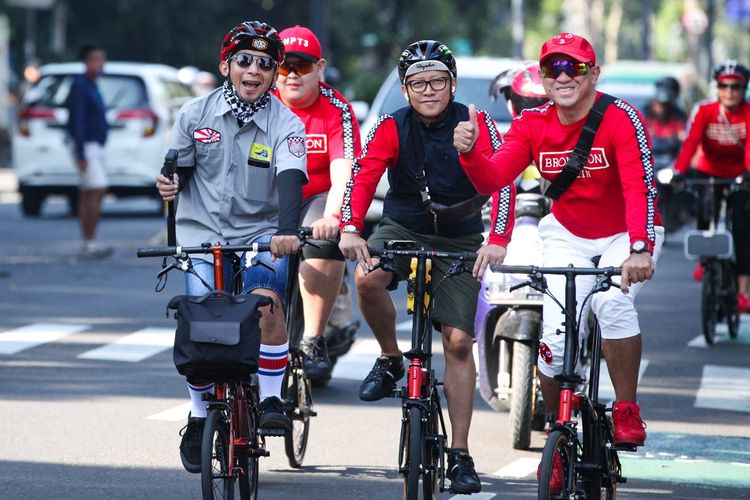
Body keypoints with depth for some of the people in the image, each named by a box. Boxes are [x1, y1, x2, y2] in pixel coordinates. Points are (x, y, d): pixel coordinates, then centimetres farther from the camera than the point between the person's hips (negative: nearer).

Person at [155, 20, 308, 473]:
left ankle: (271, 399, -9)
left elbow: (290, 179, -21)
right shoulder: (196, 114, 0)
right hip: (202, 232, 1)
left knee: (267, 303, -27)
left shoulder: (286, 125, -6)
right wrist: (169, 184, -16)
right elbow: (179, 169, 9)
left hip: (260, 234, -1)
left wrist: (288, 231, -38)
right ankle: (199, 418, 10)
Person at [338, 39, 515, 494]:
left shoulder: (475, 125, -14)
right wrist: (351, 229, -41)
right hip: (403, 228, 1)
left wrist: (498, 240, -40)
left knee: (458, 341, -7)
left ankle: (460, 454, 0)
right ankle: (390, 360, -3)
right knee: (368, 280, -32)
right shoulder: (392, 128, -11)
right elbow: (363, 177, -23)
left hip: (459, 240, -1)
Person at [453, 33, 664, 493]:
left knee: (613, 300, -32)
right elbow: (492, 179, -18)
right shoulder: (533, 126, -9)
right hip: (568, 236, 3)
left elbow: (640, 187, -33)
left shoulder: (621, 119, -23)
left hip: (626, 235, -3)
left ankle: (627, 410, -13)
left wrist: (639, 249, -48)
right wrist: (469, 151, -39)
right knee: (554, 335, -12)